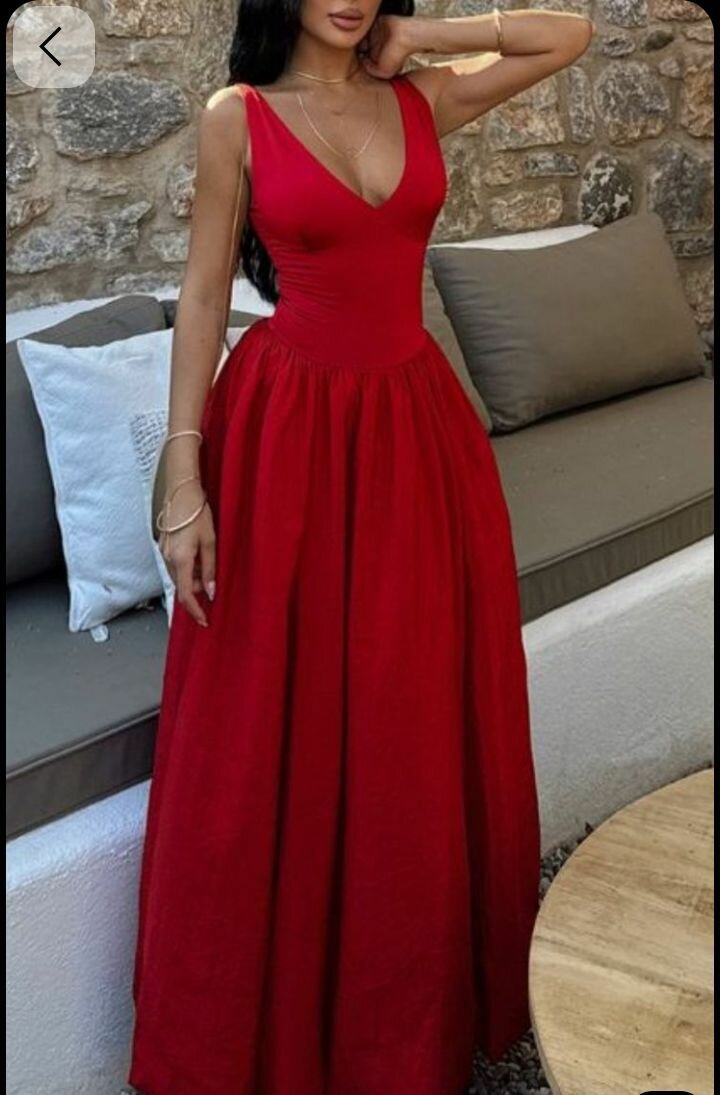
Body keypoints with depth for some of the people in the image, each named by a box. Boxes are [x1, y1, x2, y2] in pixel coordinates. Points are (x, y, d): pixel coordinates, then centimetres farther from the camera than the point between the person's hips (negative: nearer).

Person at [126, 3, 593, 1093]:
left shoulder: (424, 99, 6)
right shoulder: (237, 116, -3)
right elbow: (204, 296, -4)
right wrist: (184, 475, -10)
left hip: (415, 425, 4)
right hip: (289, 429, -3)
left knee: (417, 729, 11)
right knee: (276, 734, 4)